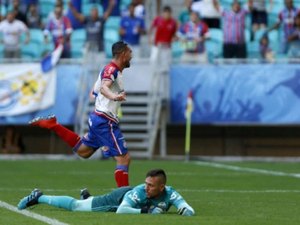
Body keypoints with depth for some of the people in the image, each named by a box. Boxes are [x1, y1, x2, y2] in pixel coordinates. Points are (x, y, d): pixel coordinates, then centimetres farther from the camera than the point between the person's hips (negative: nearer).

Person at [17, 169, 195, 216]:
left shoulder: (169, 194, -35)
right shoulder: (139, 192, -44)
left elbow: (188, 209, -39)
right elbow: (120, 210, -49)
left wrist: (186, 210, -62)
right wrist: (146, 211, -55)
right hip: (119, 198, -5)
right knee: (75, 205, 8)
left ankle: (86, 197, 66)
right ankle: (39, 197, 25)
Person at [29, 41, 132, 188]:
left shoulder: (111, 70, 14)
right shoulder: (112, 69, -16)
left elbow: (95, 92, 27)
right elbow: (104, 87, -37)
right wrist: (113, 96, -57)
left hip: (98, 118, 10)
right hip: (106, 121, -10)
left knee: (82, 151, 26)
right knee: (124, 158, -12)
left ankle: (52, 125, 23)